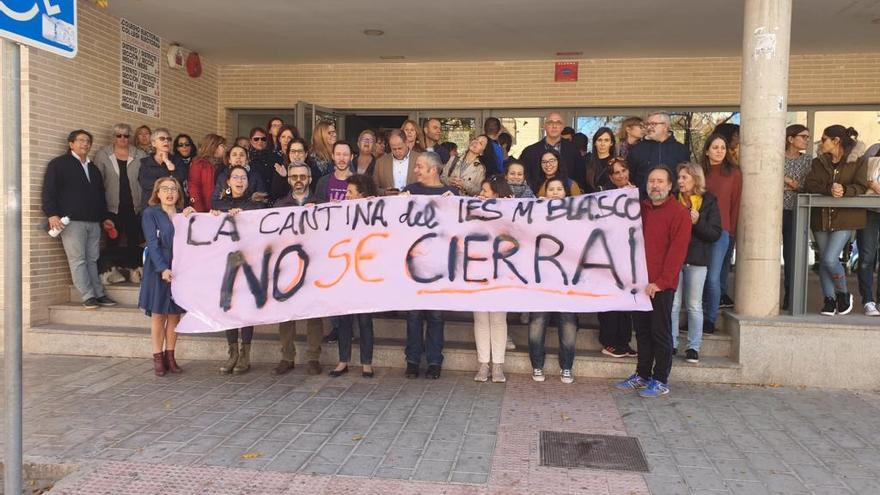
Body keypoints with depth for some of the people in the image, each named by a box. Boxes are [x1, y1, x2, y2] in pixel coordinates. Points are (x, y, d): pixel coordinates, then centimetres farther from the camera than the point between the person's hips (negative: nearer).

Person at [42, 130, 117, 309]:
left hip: (93, 222, 6)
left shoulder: (93, 168, 24)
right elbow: (49, 191, -3)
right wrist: (52, 214, -14)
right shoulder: (59, 164, 5)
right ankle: (88, 297, -7)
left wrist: (104, 217, 23)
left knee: (92, 260, 5)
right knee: (78, 259, -7)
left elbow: (101, 195, 29)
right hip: (72, 221, -5)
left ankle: (99, 294, 5)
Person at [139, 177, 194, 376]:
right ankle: (158, 358, 10)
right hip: (159, 269, -3)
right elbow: (152, 244, -11)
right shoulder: (150, 213, 0)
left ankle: (170, 356, 15)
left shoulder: (185, 214, 12)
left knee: (175, 314, 7)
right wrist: (163, 269, -22)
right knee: (158, 313, 2)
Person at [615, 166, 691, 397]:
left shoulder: (679, 213, -7)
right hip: (640, 283, 6)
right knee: (642, 331, 14)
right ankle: (642, 376, 24)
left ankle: (661, 381, 11)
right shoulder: (641, 209, 14)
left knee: (660, 333, 1)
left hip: (661, 285, -6)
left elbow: (677, 251, -13)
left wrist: (661, 282, -18)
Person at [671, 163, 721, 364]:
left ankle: (693, 347, 12)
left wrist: (697, 223, -17)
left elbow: (715, 233, -3)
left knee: (694, 305, 5)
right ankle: (671, 344, 13)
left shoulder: (709, 202, 1)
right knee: (673, 303, 3)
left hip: (697, 259, -1)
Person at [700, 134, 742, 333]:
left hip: (721, 231, -2)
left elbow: (735, 204, 5)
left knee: (713, 277, -4)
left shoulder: (733, 173, 4)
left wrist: (731, 230, 3)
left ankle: (711, 320, 7)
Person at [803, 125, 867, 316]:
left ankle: (843, 294, 10)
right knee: (824, 260, 5)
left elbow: (861, 186, -8)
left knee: (830, 259, -14)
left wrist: (844, 190, -28)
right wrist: (829, 189, -21)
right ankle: (829, 300, 15)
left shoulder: (857, 162, 2)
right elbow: (809, 185, -3)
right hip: (821, 216, 4)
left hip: (845, 217, -4)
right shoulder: (818, 162, 12)